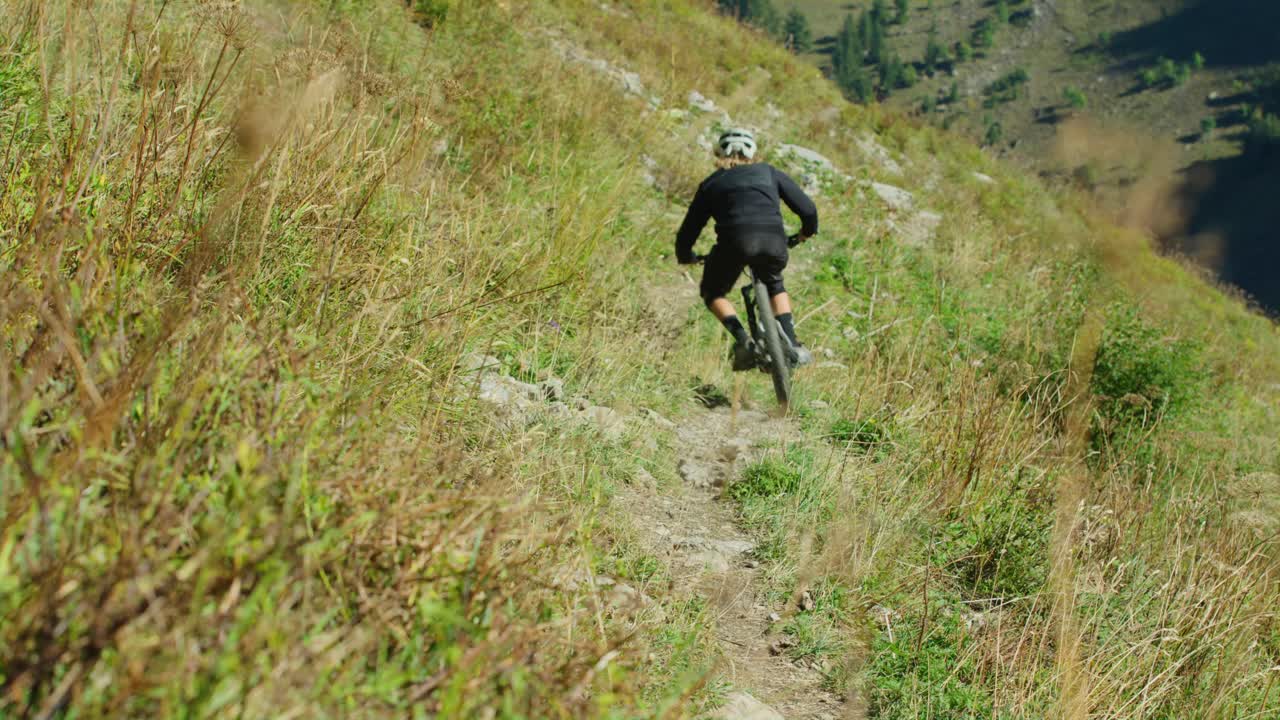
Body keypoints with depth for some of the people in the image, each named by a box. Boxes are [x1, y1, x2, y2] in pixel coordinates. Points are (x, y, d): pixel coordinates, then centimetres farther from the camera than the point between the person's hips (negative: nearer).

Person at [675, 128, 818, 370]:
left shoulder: (711, 183, 26)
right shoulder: (769, 172, 27)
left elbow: (688, 230, 26)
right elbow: (807, 208, 21)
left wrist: (685, 256, 47)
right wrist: (807, 232, 43)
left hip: (735, 242, -2)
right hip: (774, 242, 2)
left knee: (713, 293, 24)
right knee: (775, 284, 34)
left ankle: (743, 341, 1)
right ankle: (792, 344, 20)